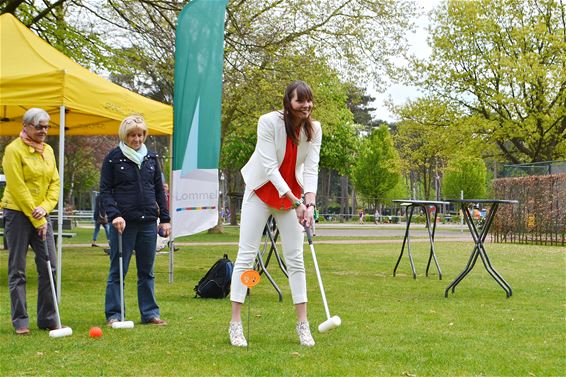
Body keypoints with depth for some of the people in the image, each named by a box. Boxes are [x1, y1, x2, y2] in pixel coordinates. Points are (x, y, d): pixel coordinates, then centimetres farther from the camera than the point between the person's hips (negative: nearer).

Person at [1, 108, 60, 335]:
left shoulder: (48, 150, 10)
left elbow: (55, 182, 10)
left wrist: (45, 208, -8)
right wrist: (37, 221, -14)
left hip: (41, 215, 6)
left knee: (49, 267, 4)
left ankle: (48, 319, 12)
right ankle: (20, 321, 7)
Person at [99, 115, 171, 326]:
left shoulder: (151, 158, 11)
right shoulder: (113, 158, 0)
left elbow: (159, 190, 15)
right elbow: (105, 191, -2)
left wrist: (164, 218, 10)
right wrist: (114, 215, -16)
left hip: (148, 222, 4)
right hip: (123, 222, -4)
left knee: (147, 271, 9)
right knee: (117, 271, 1)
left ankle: (150, 313, 15)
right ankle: (113, 315, 8)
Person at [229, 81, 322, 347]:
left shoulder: (314, 129, -8)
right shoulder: (269, 122, -20)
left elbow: (311, 169, -12)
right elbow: (269, 167, -23)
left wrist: (309, 204, -27)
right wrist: (295, 202, -28)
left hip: (292, 194, 3)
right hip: (262, 191, -3)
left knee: (295, 258, 2)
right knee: (246, 255, -5)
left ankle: (302, 323, 8)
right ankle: (235, 323, -1)